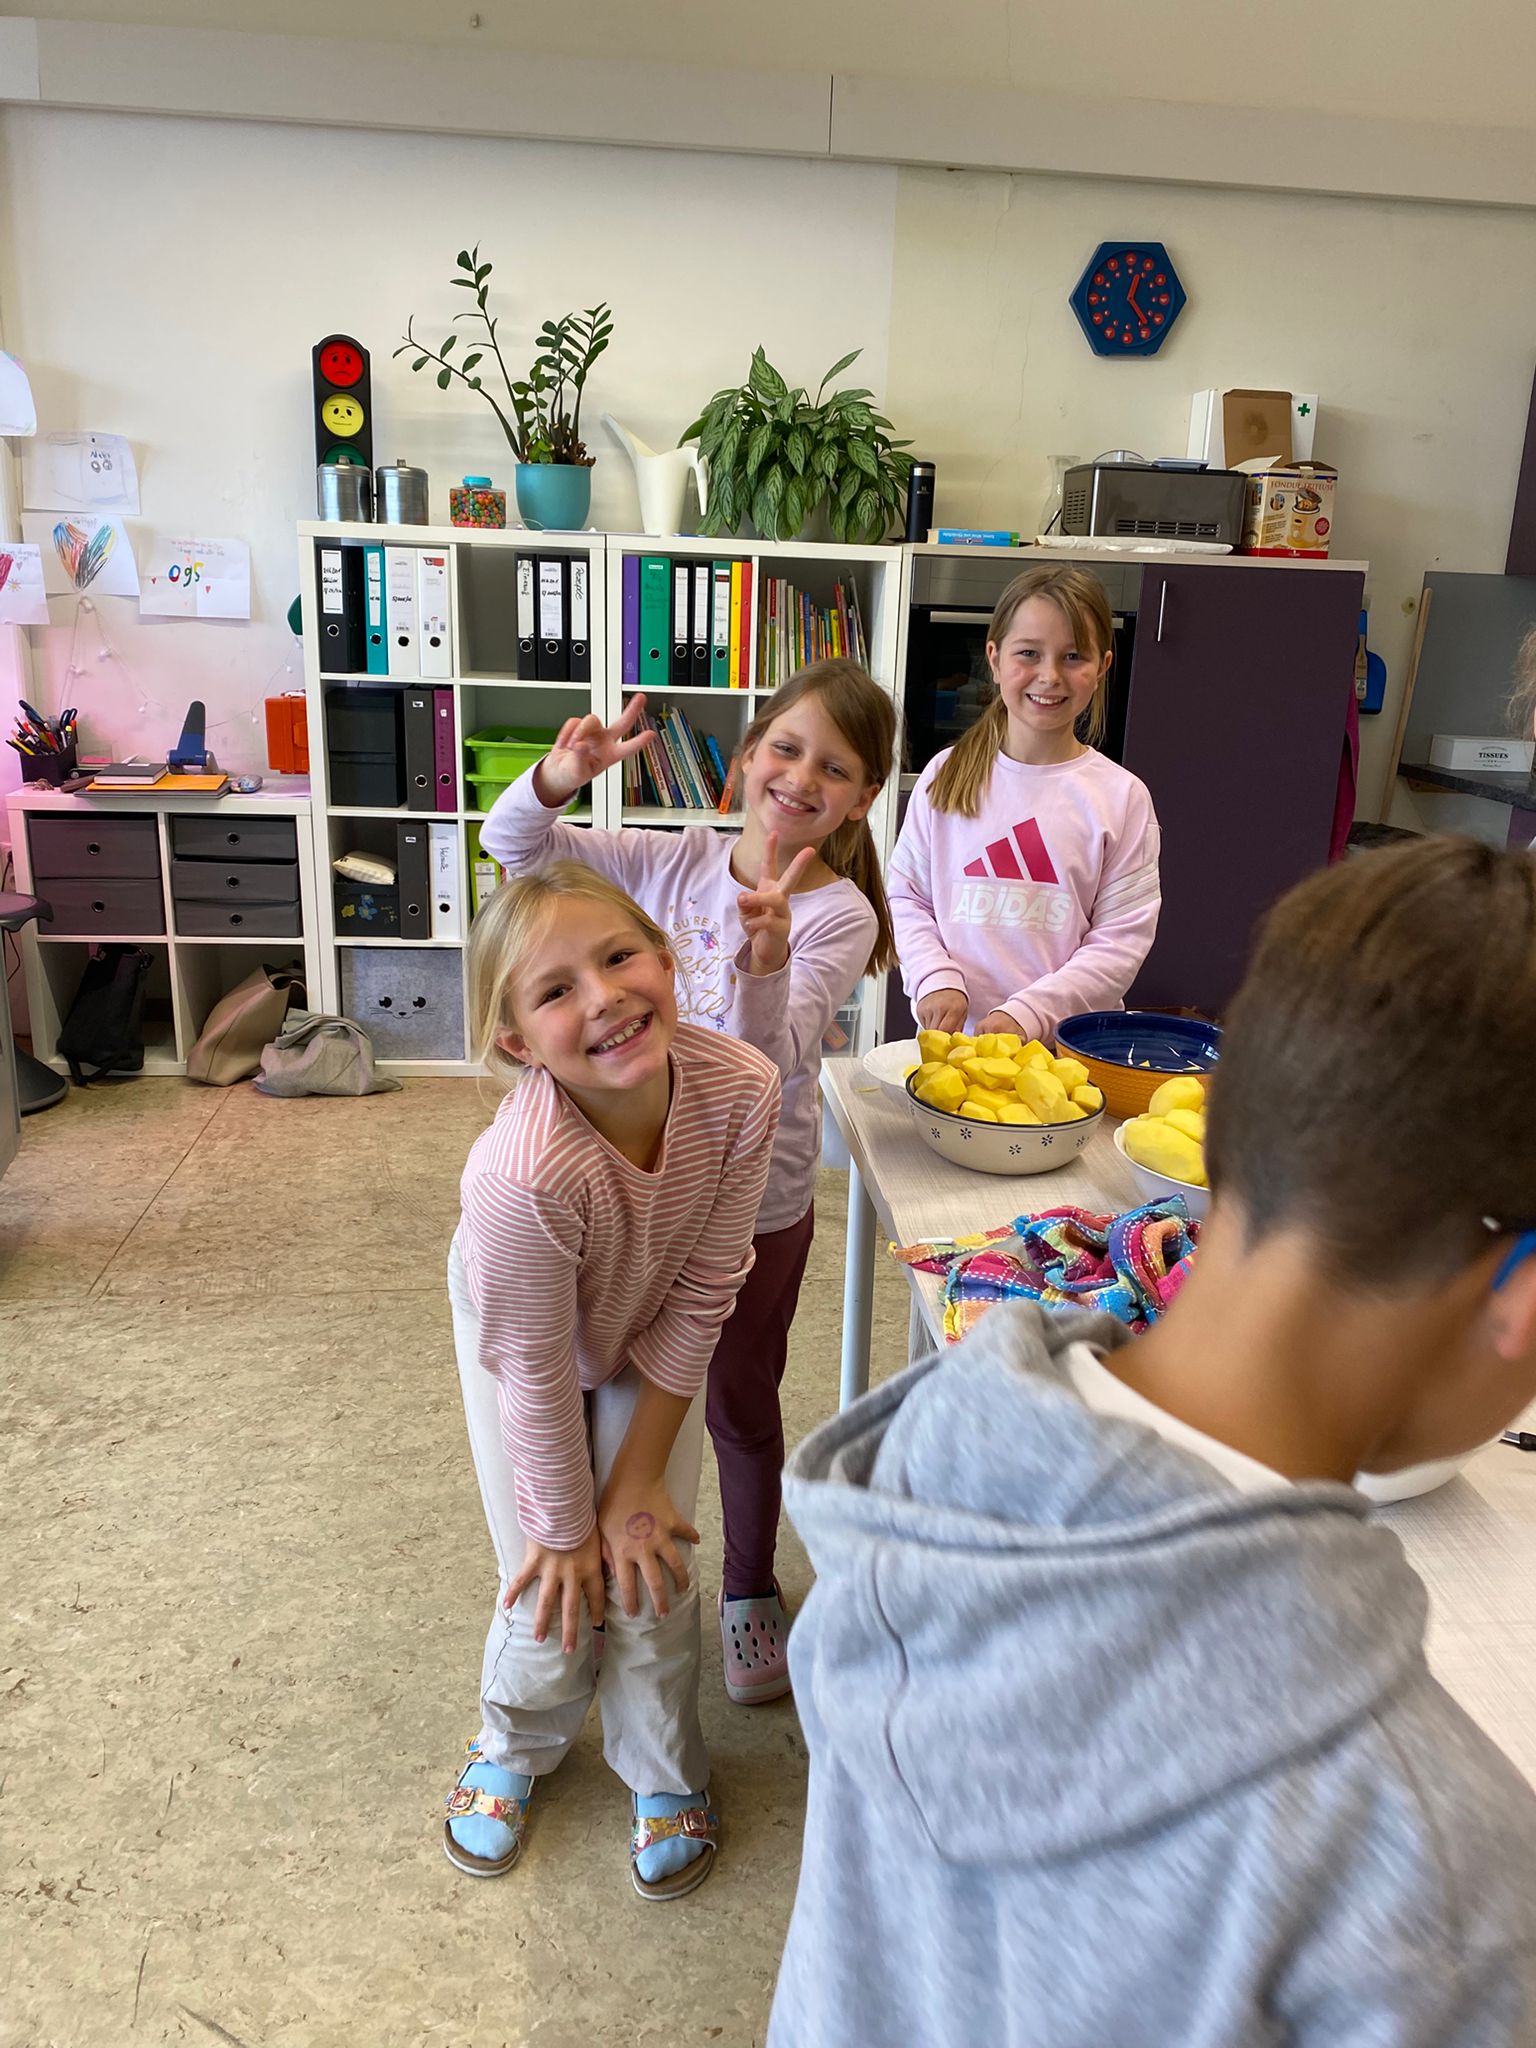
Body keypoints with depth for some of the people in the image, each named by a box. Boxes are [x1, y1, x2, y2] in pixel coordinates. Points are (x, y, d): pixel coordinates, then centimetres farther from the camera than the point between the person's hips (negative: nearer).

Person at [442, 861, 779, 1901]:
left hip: (656, 1342, 2)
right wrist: (564, 1527, -11)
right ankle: (516, 1748, 40)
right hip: (521, 1332, -2)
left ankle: (666, 1774, 35)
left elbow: (703, 1294, -20)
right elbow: (535, 1375, -27)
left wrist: (637, 1478, -14)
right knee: (559, 1593, 3)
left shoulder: (741, 1089, -34)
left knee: (651, 1572, 3)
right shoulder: (524, 1171, -43)